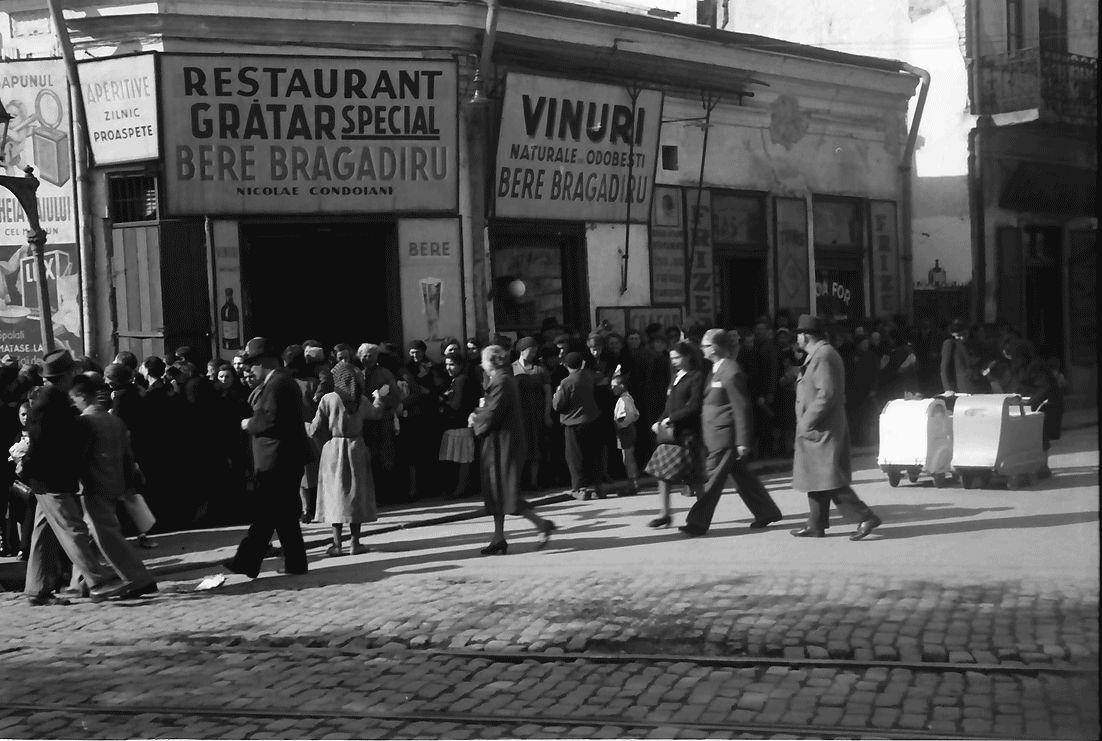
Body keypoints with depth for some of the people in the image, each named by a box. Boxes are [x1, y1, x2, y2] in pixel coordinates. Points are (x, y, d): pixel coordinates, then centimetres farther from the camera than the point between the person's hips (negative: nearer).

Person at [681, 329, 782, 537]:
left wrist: (743, 442, -19)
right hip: (716, 435, 10)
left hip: (725, 435, -10)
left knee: (714, 477, -5)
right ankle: (767, 512, 26)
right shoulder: (716, 369, 13)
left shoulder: (731, 373, -17)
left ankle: (698, 523, -2)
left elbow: (741, 408, -18)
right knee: (741, 475, 15)